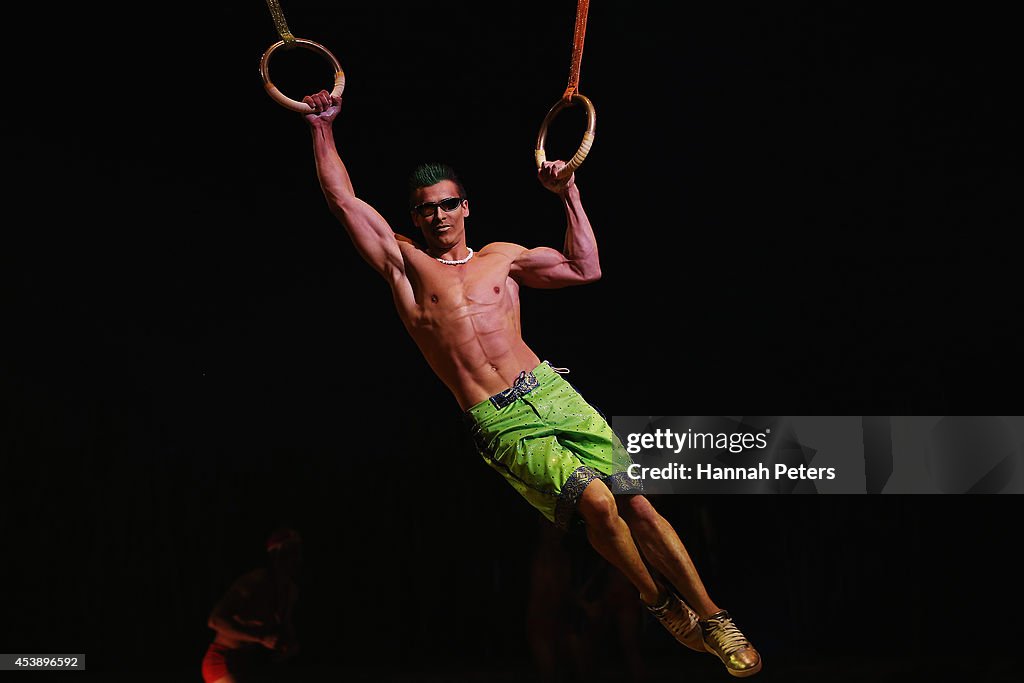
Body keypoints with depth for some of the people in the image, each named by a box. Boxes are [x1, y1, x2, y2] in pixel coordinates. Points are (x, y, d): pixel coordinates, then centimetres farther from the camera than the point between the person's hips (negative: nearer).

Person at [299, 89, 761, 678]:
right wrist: (324, 127, 12)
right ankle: (660, 603, -1)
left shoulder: (502, 258, 18)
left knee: (635, 500, -9)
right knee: (595, 500, -23)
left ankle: (712, 617, 0)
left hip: (552, 394, 3)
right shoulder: (405, 264, 11)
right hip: (500, 425, -3)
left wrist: (570, 195, 17)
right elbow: (344, 201, 9)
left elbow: (586, 269, 19)